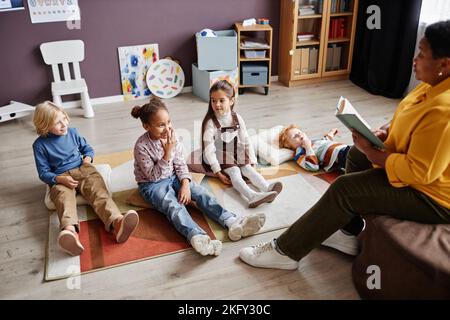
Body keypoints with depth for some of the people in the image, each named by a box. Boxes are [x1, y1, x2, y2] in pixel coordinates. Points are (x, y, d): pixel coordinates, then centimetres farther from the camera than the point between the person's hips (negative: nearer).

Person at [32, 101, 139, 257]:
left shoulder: (72, 132, 11)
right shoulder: (40, 145, 1)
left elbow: (87, 148, 24)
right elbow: (44, 173, 1)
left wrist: (87, 159, 0)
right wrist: (61, 179, -18)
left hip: (82, 170, 2)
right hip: (59, 178, -2)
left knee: (98, 189, -29)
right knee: (64, 197, -36)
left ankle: (116, 222, -59)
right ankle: (70, 230, -69)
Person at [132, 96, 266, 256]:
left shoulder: (171, 136, -4)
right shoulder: (141, 146, -19)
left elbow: (180, 164, 2)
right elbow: (153, 176, -20)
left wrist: (185, 183, -15)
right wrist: (167, 153, -29)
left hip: (173, 177, 5)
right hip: (152, 185, -5)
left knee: (200, 192, -20)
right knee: (173, 205, -34)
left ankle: (232, 222, -37)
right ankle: (197, 236, -61)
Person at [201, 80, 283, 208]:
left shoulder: (237, 119, 0)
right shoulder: (210, 122, -14)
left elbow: (246, 142, 5)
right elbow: (209, 150, -17)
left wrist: (252, 162, -1)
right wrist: (218, 172, -21)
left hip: (237, 157, 5)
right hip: (220, 159, -5)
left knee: (249, 169, -19)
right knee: (234, 172, -28)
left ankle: (267, 188, -42)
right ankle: (253, 196, -52)